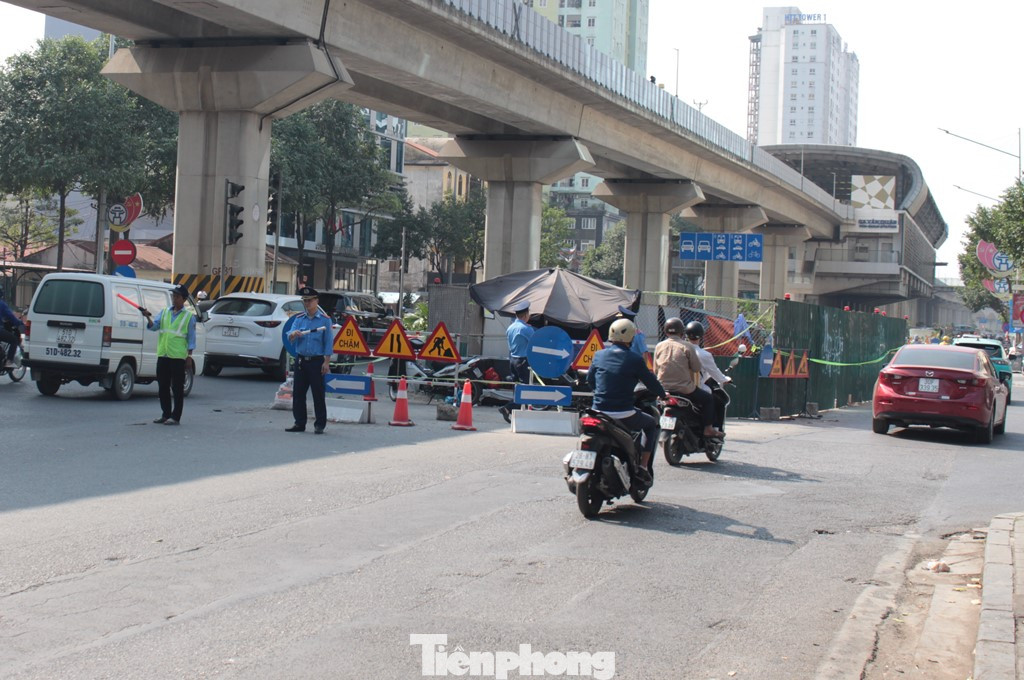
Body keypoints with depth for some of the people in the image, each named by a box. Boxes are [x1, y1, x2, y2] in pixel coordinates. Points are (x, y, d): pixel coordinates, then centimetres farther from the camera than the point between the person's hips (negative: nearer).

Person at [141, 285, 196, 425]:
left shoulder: (189, 316, 1)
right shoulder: (164, 312, 13)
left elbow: (191, 337, 0)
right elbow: (154, 326, 2)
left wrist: (189, 354, -8)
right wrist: (148, 318, -18)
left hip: (178, 356, -5)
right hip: (163, 355, 5)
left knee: (177, 388, -3)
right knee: (163, 386, 10)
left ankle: (175, 417, 1)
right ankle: (165, 414, 20)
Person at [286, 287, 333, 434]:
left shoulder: (325, 320, 0)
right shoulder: (299, 319, 11)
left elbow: (328, 343, -3)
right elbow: (290, 336, -1)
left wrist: (326, 362, -9)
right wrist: (294, 334, -25)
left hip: (316, 360, -4)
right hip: (300, 360, 4)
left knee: (318, 394, -2)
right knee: (298, 393, 5)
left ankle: (320, 424, 3)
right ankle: (299, 423, 13)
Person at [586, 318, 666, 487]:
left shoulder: (599, 355, 4)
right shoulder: (635, 360, -7)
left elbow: (590, 380, 18)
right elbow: (652, 383, 3)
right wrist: (664, 396, 24)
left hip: (599, 412, 4)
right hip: (624, 415, -4)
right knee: (652, 425, 24)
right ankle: (642, 468, 14)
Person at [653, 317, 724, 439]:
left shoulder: (659, 346, 5)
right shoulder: (687, 347, -6)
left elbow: (656, 370, 10)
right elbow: (696, 370, -2)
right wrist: (694, 386, 15)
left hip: (663, 389, 5)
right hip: (684, 390, -5)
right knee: (708, 398, 15)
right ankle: (708, 428, 6)